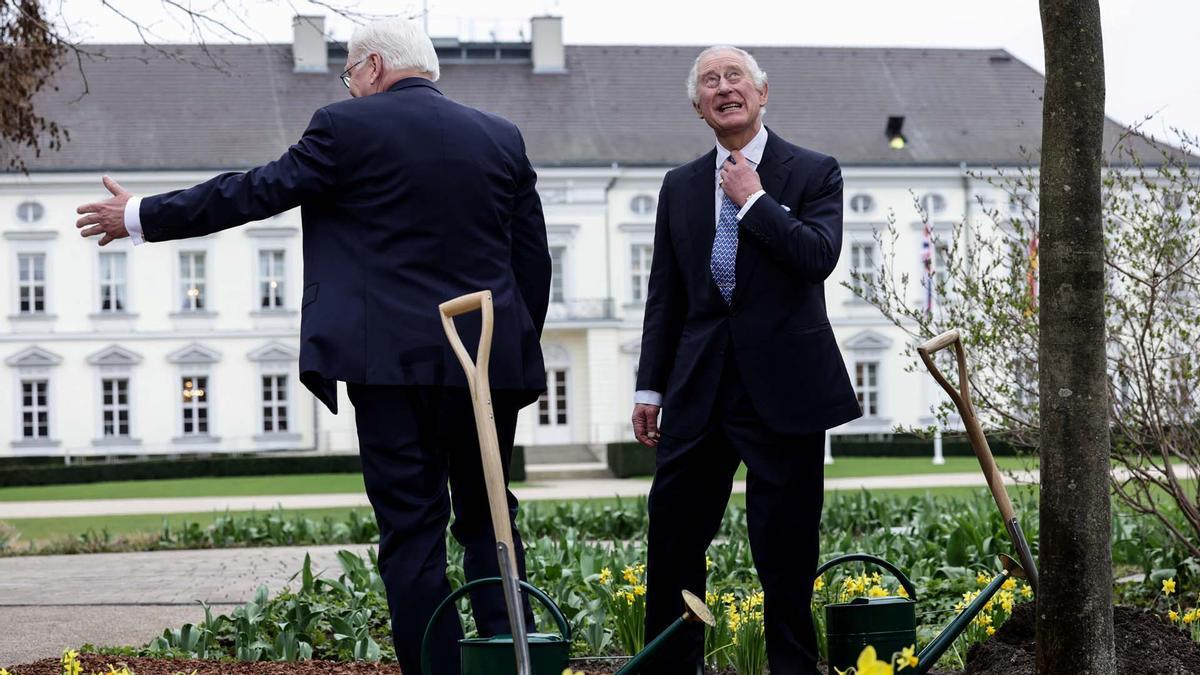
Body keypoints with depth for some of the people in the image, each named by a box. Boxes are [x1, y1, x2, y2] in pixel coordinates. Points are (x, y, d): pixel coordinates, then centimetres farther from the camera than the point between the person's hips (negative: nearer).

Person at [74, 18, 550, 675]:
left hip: (393, 362, -4)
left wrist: (141, 216, 13)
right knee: (487, 520, 14)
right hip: (491, 362, 4)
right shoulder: (503, 137, 10)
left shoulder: (348, 128, -4)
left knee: (412, 532, 1)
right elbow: (534, 261, 11)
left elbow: (251, 193, 1)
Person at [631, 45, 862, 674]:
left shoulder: (813, 172, 2)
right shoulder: (680, 185, 13)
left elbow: (819, 257, -15)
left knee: (786, 546, 2)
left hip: (782, 387, -3)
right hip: (699, 388, 4)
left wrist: (753, 200, -10)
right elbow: (665, 297, 14)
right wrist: (650, 387, 10)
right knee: (673, 537, 5)